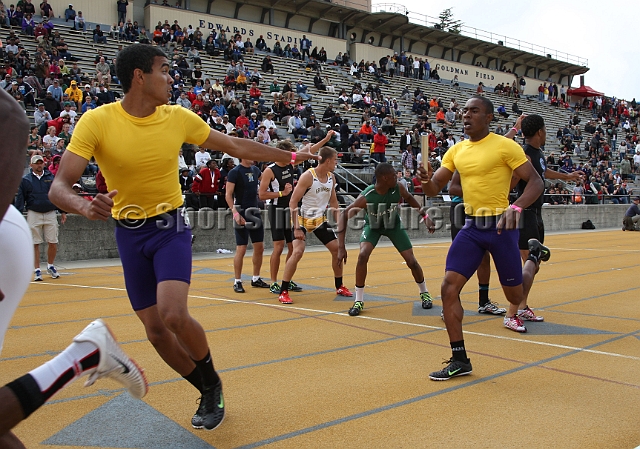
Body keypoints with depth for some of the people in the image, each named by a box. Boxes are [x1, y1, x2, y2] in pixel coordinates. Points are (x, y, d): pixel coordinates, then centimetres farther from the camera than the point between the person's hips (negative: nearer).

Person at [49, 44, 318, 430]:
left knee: (174, 315, -22)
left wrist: (291, 155, 7)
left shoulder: (178, 117, -7)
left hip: (170, 227, -1)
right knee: (155, 329, 4)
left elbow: (237, 146, 5)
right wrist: (84, 206, -42)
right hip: (129, 234, 1)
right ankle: (209, 394, 27)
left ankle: (212, 383, 7)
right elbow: (59, 187, -19)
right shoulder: (96, 121, -13)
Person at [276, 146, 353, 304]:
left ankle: (339, 287, 25)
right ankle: (283, 292, -11)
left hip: (320, 219, 7)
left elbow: (333, 201, 14)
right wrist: (296, 228, -25)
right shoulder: (308, 176, -20)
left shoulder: (331, 177, 2)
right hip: (303, 219, -7)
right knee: (298, 252, -21)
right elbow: (293, 202, -21)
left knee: (337, 249, 7)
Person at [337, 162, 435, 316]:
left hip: (394, 224, 2)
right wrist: (341, 247, -35)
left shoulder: (398, 188, -27)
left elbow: (409, 198, -3)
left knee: (411, 261, -1)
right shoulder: (366, 197, -36)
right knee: (363, 255, -25)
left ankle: (424, 293, 27)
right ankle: (359, 300, -10)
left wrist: (425, 216, -5)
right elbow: (344, 214, -31)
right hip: (372, 225, -2)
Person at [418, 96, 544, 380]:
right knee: (449, 287, -9)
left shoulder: (505, 146, -7)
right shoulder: (456, 151, 9)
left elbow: (536, 182, -8)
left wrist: (516, 207, -27)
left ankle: (534, 254, 43)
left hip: (500, 226, -4)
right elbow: (434, 189, 9)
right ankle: (459, 360, 2)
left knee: (514, 296, 8)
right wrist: (426, 179, -16)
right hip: (471, 228, 5)